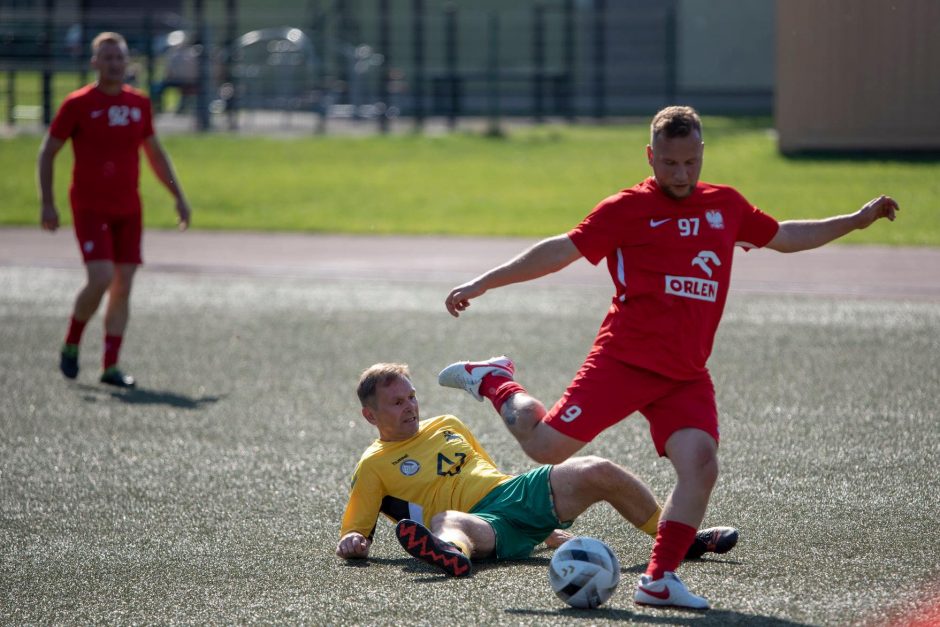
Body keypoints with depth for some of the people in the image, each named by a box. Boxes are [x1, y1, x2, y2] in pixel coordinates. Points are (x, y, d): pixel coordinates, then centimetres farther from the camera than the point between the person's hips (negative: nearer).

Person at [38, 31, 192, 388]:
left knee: (123, 286, 0)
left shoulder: (139, 104, 8)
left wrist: (179, 197, 14)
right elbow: (47, 153, -1)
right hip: (89, 208, -5)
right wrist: (47, 204, -8)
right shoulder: (77, 104, -5)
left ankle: (111, 366, 5)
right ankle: (71, 344, 5)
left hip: (128, 210, 5)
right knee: (101, 279, -18)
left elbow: (154, 154, 19)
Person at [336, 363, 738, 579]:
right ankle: (452, 555, -82)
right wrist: (353, 544, -18)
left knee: (598, 473, -13)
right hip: (484, 523, -6)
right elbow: (353, 533, 7)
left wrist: (546, 523, 29)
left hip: (520, 490, 6)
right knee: (445, 523, -42)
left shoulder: (446, 426, 25)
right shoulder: (373, 466, 9)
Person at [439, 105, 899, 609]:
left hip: (686, 376, 4)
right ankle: (495, 382, 21)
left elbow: (784, 236, 29)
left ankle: (659, 580, -7)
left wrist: (856, 220, 27)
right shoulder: (628, 208, -2)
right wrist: (483, 284, -6)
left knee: (701, 464, -17)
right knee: (547, 446, -9)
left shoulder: (726, 205, 14)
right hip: (624, 360, -4)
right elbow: (562, 250, -2)